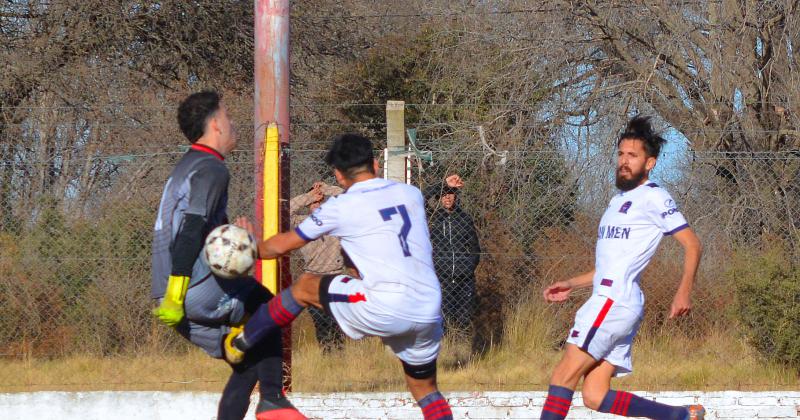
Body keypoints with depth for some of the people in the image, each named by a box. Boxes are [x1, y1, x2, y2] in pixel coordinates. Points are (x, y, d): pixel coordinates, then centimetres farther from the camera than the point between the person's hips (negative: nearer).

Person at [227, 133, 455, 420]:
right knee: (425, 390, 23)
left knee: (305, 286, 17)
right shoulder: (412, 194, 14)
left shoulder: (340, 208, 2)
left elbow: (282, 245, 15)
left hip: (384, 310, -4)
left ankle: (238, 345, 30)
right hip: (428, 315, 4)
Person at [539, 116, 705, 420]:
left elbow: (692, 245, -9)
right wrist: (572, 285, 24)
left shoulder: (653, 198, -3)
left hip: (615, 301, -9)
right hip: (607, 301, 9)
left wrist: (684, 292, -21)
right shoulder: (618, 201, 25)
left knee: (563, 378, -12)